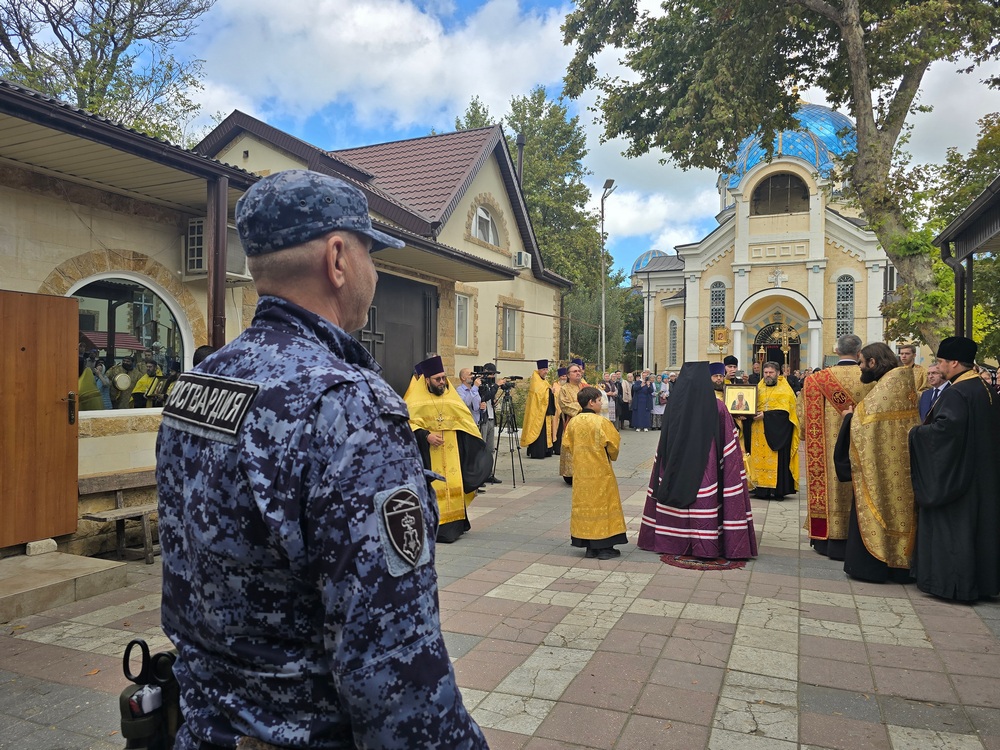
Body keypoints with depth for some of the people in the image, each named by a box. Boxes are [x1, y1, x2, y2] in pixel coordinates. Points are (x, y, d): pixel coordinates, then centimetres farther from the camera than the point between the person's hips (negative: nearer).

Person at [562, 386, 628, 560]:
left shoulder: (573, 422, -1)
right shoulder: (601, 422, -15)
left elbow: (566, 446, 4)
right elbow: (614, 444, -9)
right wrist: (612, 456, 12)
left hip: (581, 472, 5)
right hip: (600, 472, -5)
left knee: (584, 504, 11)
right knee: (602, 504, 4)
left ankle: (589, 547, 15)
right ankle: (604, 547, 8)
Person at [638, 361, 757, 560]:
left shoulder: (673, 405, -3)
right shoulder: (717, 407, -10)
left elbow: (664, 445, 4)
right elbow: (729, 444, -6)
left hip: (677, 464, 3)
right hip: (705, 466, -3)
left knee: (678, 498, 14)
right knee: (703, 502, 2)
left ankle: (671, 540, 22)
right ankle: (705, 545, 5)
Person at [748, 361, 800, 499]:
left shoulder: (784, 389, -2)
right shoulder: (759, 387, 14)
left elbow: (784, 411, -12)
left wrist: (765, 415, -18)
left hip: (777, 432, -4)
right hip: (760, 432, 4)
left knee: (777, 459, -4)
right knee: (761, 458, 1)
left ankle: (779, 489, 0)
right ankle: (763, 489, 4)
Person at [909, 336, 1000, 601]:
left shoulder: (955, 393, -18)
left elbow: (945, 427, -29)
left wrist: (914, 432, -16)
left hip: (954, 475, -9)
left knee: (951, 527, 0)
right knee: (978, 524, 15)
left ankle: (950, 581, 4)